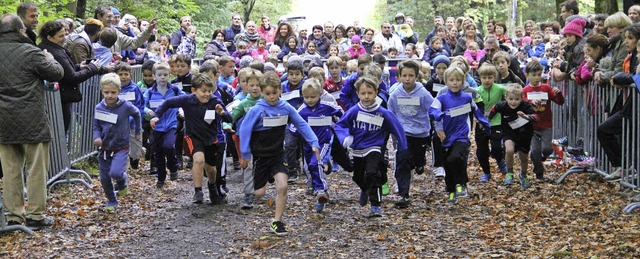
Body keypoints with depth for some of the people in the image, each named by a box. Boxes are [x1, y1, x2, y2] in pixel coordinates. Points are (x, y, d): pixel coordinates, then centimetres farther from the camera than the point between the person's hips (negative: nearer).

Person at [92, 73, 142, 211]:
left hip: (121, 148, -3)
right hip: (104, 148, 3)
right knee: (105, 178, 6)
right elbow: (96, 126, 5)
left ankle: (122, 183, 12)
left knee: (115, 173, -23)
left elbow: (136, 114, 9)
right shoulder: (99, 108, -6)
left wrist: (138, 131, 18)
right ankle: (111, 201, 27)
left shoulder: (125, 106, -12)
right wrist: (97, 137, -16)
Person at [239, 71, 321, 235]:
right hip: (260, 156, -1)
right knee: (260, 193, 4)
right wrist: (245, 155, -9)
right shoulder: (257, 110, -14)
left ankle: (277, 221, -3)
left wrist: (314, 143, -7)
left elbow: (302, 125, 1)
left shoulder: (286, 108, -6)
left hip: (278, 155, 2)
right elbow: (245, 130, -11)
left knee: (282, 186, -17)